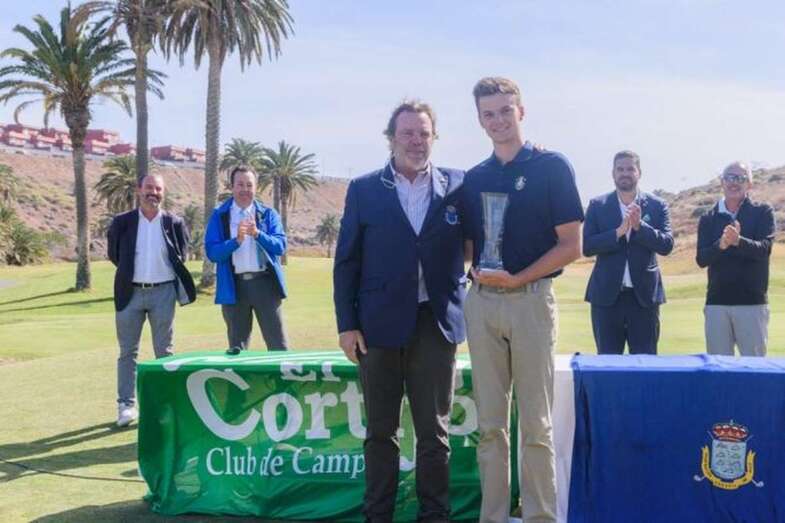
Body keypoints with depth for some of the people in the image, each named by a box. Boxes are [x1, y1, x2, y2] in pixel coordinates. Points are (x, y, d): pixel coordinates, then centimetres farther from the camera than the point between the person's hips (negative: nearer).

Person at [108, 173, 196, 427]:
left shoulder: (174, 223, 0)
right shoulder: (122, 222, -1)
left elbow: (181, 256, 10)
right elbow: (113, 254, 10)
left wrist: (167, 272, 4)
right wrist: (130, 271, 9)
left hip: (163, 292, 0)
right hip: (131, 292, 0)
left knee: (164, 351, 7)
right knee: (128, 351, 4)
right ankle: (126, 405, 11)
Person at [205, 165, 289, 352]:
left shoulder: (268, 214, 7)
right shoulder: (219, 216, 4)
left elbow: (280, 245, -4)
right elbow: (211, 252, -5)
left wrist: (258, 234, -21)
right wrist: (236, 240, -20)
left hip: (264, 282, 0)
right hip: (234, 285, 0)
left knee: (278, 345, 0)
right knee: (237, 347, 10)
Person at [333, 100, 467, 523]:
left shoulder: (458, 185, 3)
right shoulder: (364, 189, 3)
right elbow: (346, 261, 2)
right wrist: (346, 324, -2)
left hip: (437, 324, 0)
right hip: (380, 323, 0)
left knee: (434, 431, 8)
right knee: (380, 430, 10)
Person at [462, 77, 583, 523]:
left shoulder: (552, 166, -1)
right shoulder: (475, 178, 13)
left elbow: (571, 245, -5)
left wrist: (517, 278, -14)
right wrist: (476, 272, -4)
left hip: (532, 299, -4)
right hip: (482, 302, 4)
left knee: (535, 424, 1)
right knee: (490, 424, 9)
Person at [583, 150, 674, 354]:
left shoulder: (657, 206, 6)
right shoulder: (597, 205, 5)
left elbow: (667, 245, -4)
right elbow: (586, 246, -5)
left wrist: (639, 225, -18)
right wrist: (618, 232, -17)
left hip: (644, 294, 0)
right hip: (607, 295, 0)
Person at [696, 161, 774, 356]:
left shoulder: (762, 212, 2)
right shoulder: (708, 219, 8)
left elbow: (764, 249, -12)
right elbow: (701, 259, -2)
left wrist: (738, 241, -31)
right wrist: (721, 244, -23)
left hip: (753, 302, -2)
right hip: (716, 303, 2)